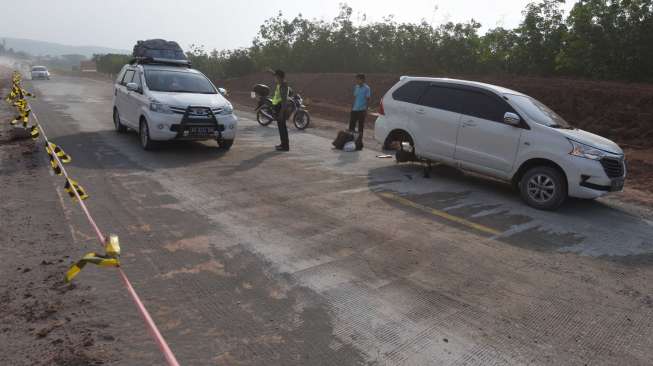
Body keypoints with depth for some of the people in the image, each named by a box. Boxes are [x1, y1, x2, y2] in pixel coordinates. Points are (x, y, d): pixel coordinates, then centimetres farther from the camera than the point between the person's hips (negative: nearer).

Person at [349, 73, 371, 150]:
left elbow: (368, 100, -9)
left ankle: (359, 144, 7)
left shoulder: (366, 88, -8)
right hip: (354, 109, 6)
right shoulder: (356, 87, 12)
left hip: (361, 110, -6)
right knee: (351, 126, 7)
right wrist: (352, 107, 16)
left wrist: (366, 109, -16)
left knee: (360, 128, 0)